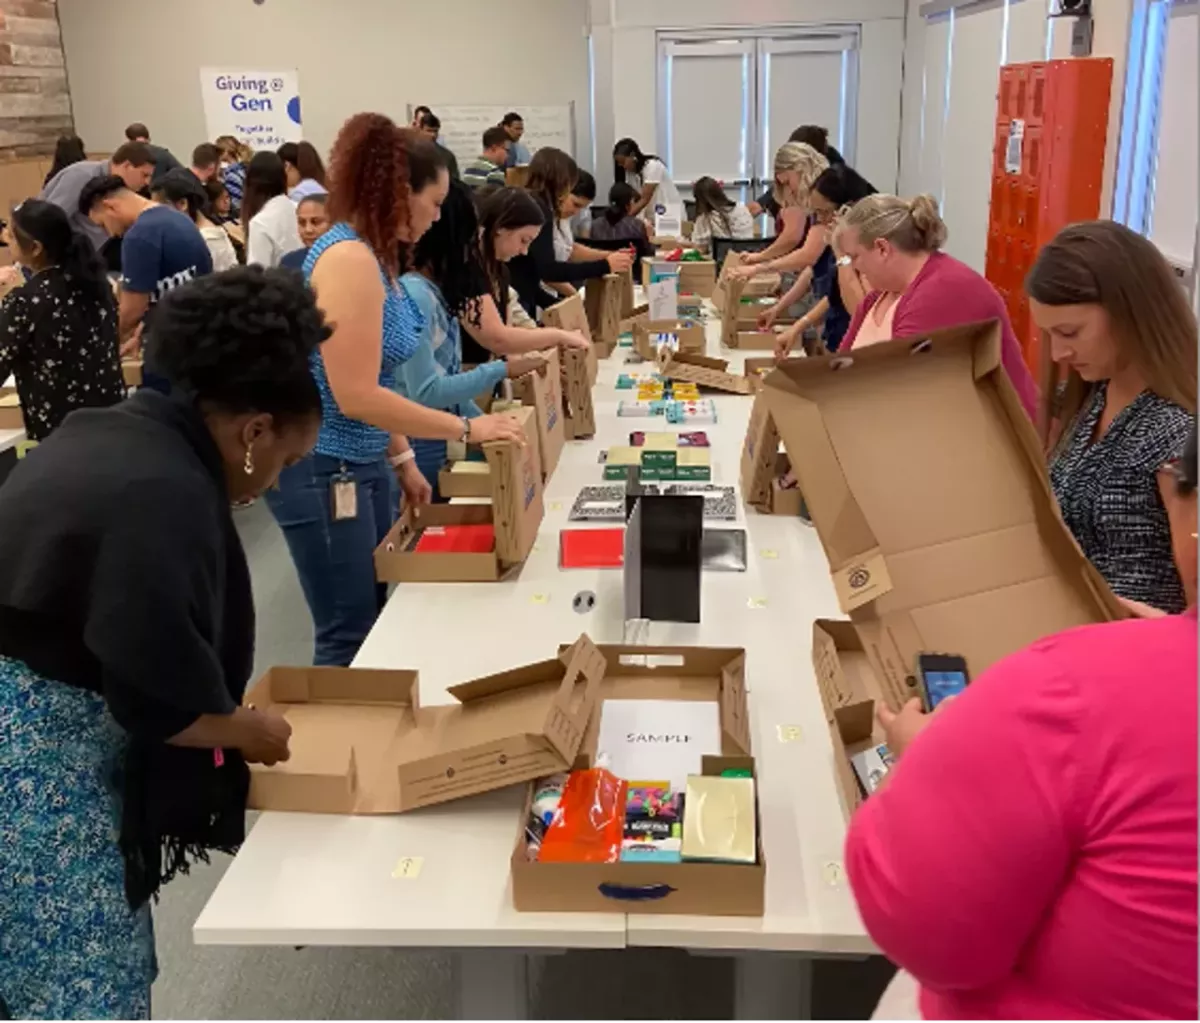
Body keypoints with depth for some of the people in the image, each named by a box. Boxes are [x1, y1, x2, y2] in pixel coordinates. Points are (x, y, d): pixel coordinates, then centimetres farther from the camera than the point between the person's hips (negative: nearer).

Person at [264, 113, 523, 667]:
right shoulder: (349, 258, -20)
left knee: (375, 621, 18)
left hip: (363, 463, 10)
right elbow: (356, 395, -25)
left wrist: (402, 461, 12)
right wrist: (465, 429, -18)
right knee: (350, 638, 0)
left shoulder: (374, 255, 10)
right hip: (322, 470, -10)